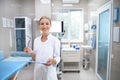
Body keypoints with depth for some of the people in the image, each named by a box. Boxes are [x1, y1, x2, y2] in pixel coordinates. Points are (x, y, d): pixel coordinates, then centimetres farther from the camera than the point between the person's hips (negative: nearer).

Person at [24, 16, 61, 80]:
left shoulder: (55, 40, -11)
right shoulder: (36, 40, 3)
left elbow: (57, 58, -7)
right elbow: (35, 58, 9)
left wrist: (53, 61, -26)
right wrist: (31, 52, -9)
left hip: (49, 72, -4)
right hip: (38, 72, 4)